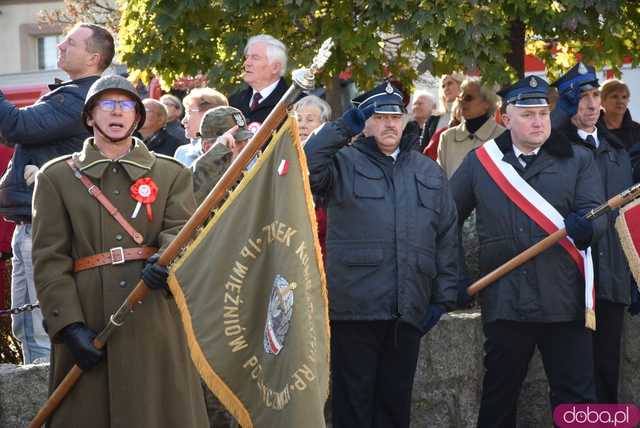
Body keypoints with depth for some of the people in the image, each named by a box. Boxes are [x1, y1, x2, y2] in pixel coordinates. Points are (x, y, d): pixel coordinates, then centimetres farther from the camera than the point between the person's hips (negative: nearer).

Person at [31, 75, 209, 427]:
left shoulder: (171, 173, 15)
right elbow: (49, 259, 2)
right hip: (89, 323, -1)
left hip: (156, 320, 1)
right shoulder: (56, 177, 9)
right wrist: (69, 325, -11)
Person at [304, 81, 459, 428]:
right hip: (354, 309, -4)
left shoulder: (429, 173, 16)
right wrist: (342, 129, -17)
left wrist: (443, 297, 9)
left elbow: (446, 239, 15)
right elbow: (305, 168, -17)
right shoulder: (343, 164, 4)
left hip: (408, 312, 4)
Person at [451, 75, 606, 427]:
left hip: (565, 301, -1)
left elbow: (597, 215, -3)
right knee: (499, 397, 10)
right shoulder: (478, 162, 9)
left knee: (576, 398, 0)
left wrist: (585, 227, -26)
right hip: (504, 301, 1)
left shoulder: (578, 160, 7)